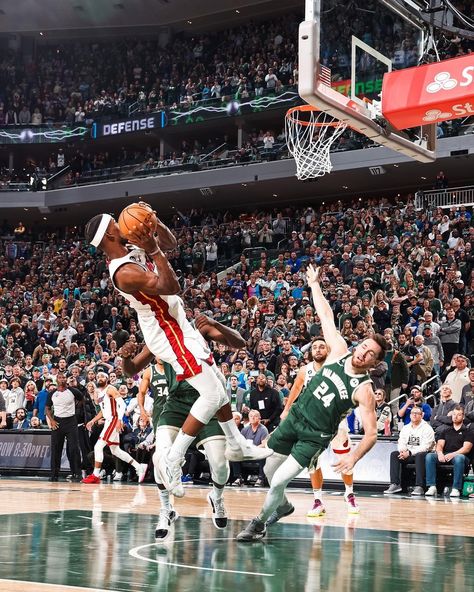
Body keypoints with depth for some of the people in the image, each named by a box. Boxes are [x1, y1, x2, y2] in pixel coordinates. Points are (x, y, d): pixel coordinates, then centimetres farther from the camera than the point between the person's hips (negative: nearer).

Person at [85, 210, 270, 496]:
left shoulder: (133, 251, 2)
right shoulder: (125, 272, -27)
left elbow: (171, 243, 14)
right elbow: (171, 287, -29)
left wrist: (155, 223, -3)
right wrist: (155, 251, -29)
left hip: (177, 325, 10)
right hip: (168, 333, -10)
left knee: (218, 385, 20)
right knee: (212, 395, -13)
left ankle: (236, 445, 34)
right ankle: (172, 460, -7)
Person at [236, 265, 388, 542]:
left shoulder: (364, 389, -18)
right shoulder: (340, 352, -5)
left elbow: (371, 432, -20)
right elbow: (327, 317, 3)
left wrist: (355, 456, -36)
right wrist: (315, 285, 7)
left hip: (315, 436, -5)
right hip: (296, 417, 5)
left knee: (279, 481, -13)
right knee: (269, 470, 18)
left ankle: (260, 523, 12)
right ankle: (283, 506, 47)